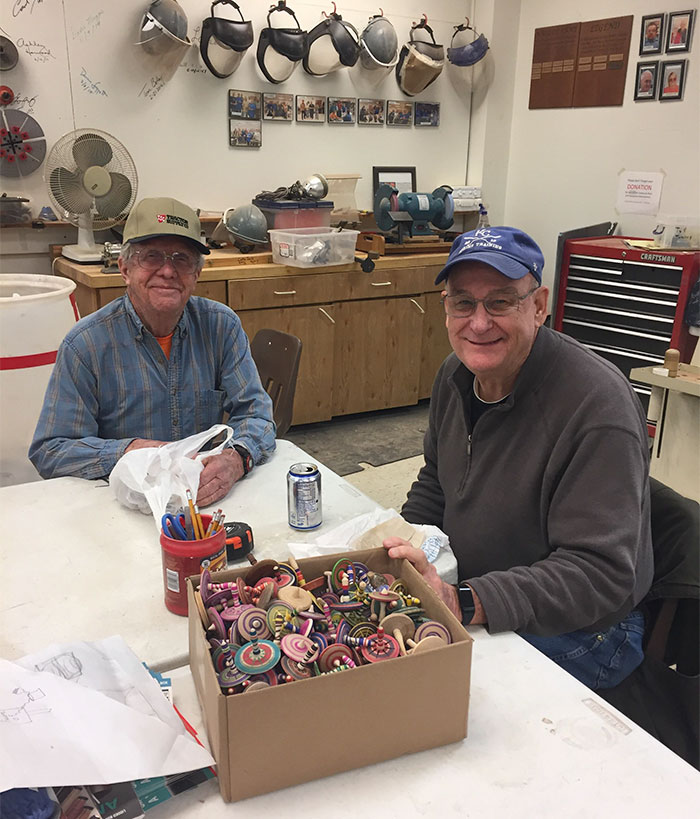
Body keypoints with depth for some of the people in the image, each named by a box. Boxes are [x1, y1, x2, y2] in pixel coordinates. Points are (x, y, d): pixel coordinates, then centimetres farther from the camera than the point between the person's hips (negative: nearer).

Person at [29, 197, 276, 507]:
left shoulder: (222, 326, 0)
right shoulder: (85, 344, -8)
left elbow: (255, 412, -3)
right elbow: (48, 453, -8)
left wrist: (237, 457, -26)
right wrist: (128, 450, -25)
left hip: (210, 498, 1)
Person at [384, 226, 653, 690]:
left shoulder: (598, 405, -27)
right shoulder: (457, 374, -1)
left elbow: (599, 574, -29)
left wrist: (464, 603, -38)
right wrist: (399, 545, -4)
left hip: (572, 632, -7)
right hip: (468, 593, 7)